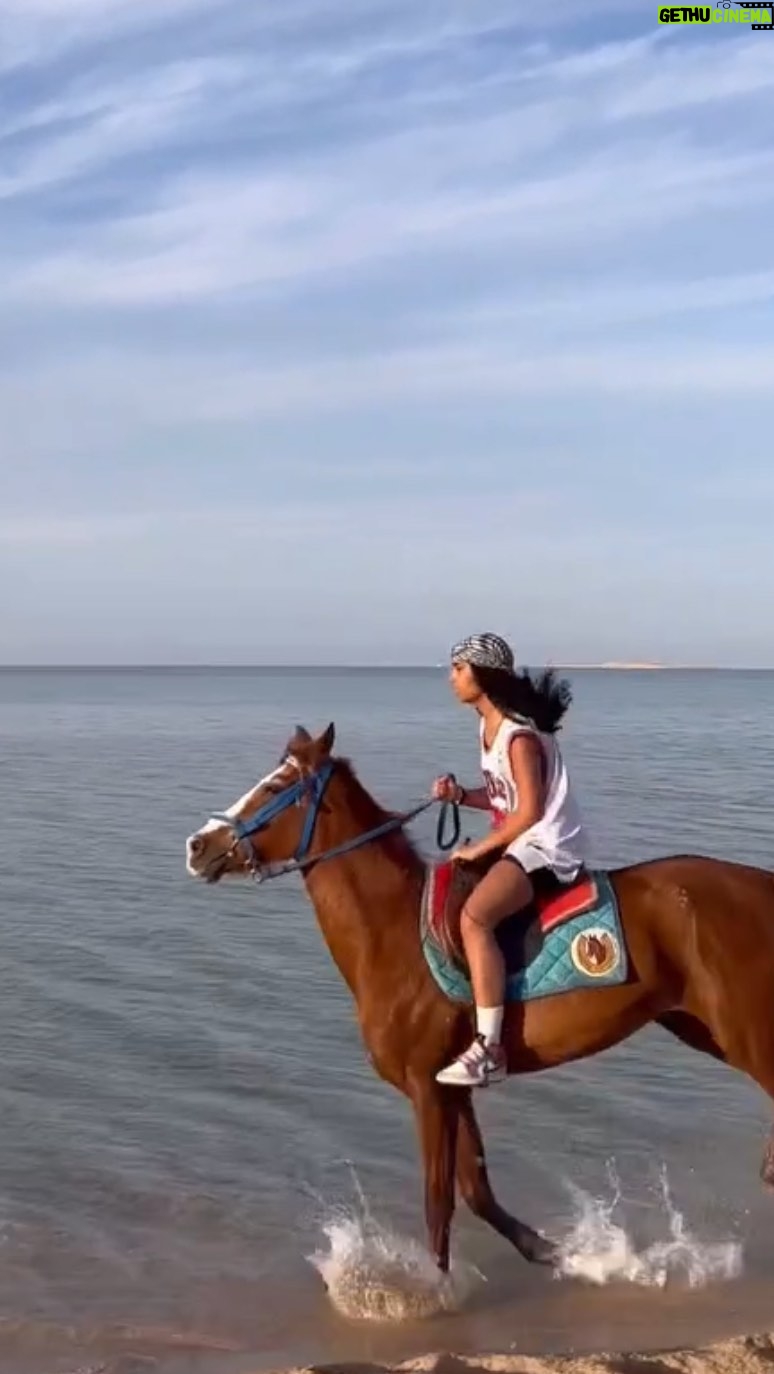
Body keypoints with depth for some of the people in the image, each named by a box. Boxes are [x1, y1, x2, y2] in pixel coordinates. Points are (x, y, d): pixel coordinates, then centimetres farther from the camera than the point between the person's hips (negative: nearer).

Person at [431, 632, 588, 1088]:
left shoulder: (520, 735, -18)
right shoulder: (490, 726, 11)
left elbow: (530, 812, -20)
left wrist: (479, 848, -16)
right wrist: (460, 795, 0)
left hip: (547, 846, -11)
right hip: (522, 841, 11)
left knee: (474, 915, -31)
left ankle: (490, 1049, -31)